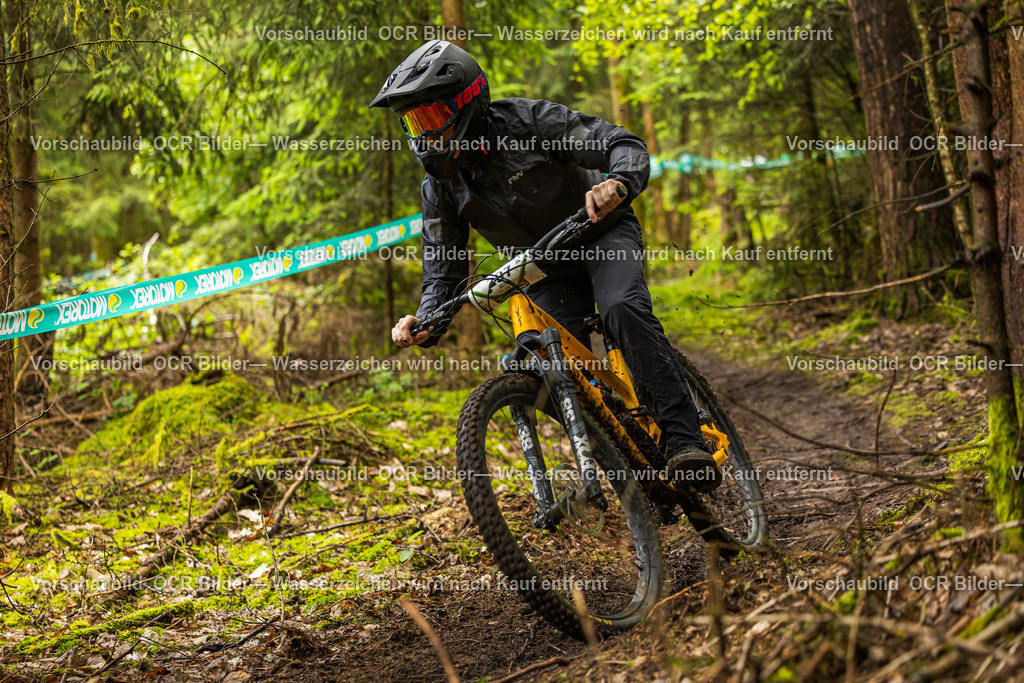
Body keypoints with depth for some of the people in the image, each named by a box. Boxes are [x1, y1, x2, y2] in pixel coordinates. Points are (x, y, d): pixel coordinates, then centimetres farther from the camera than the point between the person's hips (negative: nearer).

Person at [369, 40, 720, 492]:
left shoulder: (528, 122, -23)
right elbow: (443, 273, -3)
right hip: (546, 272, 5)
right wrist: (422, 324, -23)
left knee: (624, 310, -33)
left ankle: (684, 438, -34)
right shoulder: (440, 188, -9)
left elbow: (626, 146, -25)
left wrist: (617, 184, -48)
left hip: (602, 234, -5)